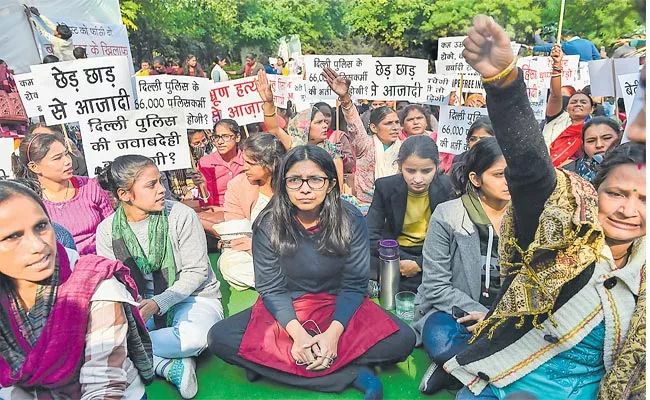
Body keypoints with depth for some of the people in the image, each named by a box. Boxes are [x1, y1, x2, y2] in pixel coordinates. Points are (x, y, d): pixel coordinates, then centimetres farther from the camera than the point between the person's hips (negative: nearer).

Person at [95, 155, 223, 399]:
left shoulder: (182, 216, -14)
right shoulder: (107, 230, -4)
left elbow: (196, 272, -12)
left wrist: (158, 304, -24)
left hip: (192, 297, -3)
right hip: (140, 303, 4)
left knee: (196, 335, -36)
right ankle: (171, 366, -24)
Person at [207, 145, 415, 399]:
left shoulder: (351, 220, -14)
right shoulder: (268, 224, -13)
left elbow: (354, 285, -11)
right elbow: (271, 287, -11)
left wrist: (333, 333, -26)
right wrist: (297, 333, -27)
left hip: (339, 307, 0)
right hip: (285, 309, 1)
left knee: (402, 340, -23)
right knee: (220, 338, -24)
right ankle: (353, 375, -23)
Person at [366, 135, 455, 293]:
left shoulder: (447, 187, -13)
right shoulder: (385, 187, -14)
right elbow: (370, 235, -16)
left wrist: (420, 264, -21)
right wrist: (401, 263, -25)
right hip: (396, 252, 0)